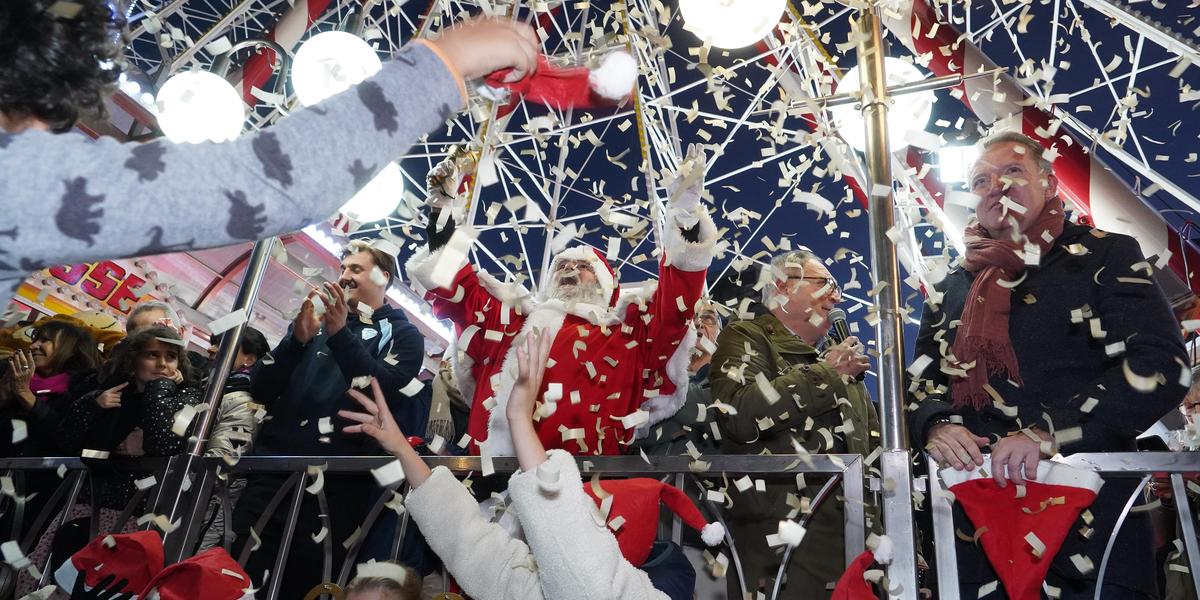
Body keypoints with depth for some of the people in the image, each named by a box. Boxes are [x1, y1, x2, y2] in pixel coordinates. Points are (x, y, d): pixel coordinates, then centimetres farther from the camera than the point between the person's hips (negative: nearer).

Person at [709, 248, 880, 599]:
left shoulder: (836, 352, 21)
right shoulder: (747, 338, -1)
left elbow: (873, 438, 29)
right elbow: (739, 415, -21)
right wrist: (826, 372, -11)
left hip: (848, 527, 7)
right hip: (777, 534, -7)